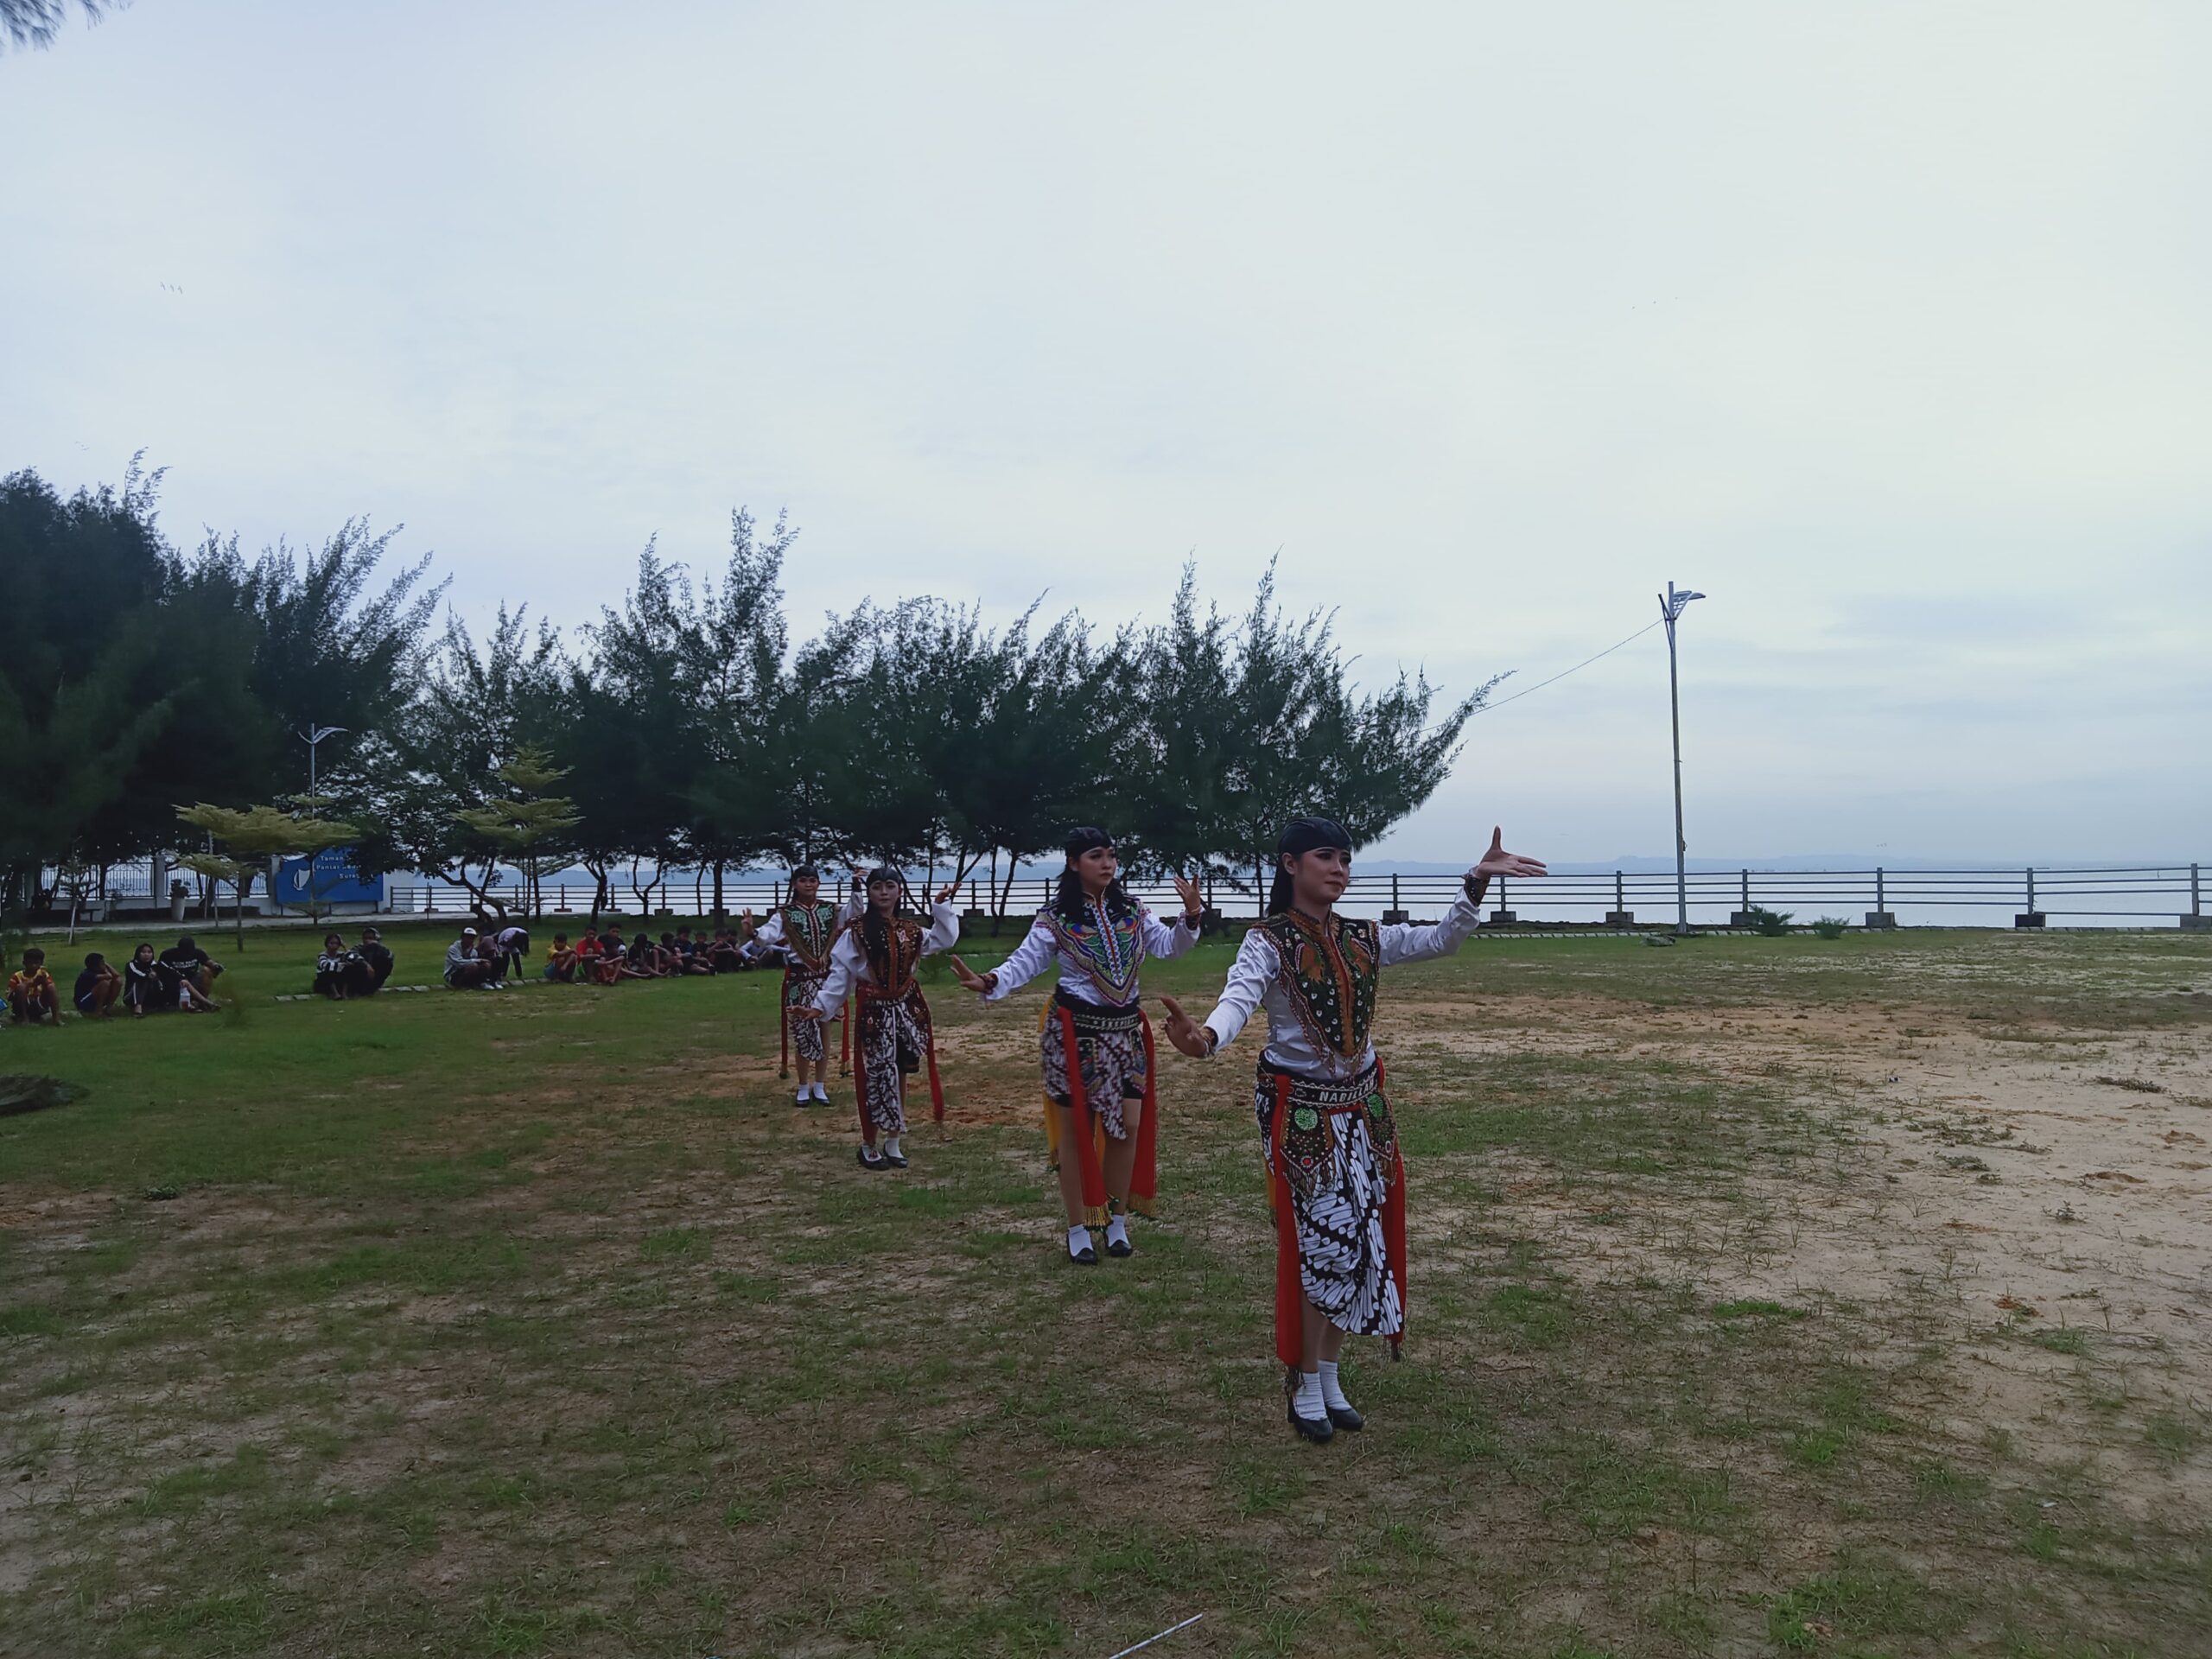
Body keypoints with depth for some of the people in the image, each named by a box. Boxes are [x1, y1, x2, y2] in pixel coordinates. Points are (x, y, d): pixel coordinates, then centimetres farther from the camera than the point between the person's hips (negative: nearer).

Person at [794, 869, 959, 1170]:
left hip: (907, 1010, 4)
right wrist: (820, 1006, -21)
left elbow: (945, 940, 14)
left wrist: (942, 907, 9)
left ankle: (892, 1145, 21)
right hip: (874, 1012, -4)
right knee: (876, 1078, 0)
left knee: (899, 1077, 10)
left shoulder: (910, 930, 6)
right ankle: (868, 1146, 15)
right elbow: (840, 973, -11)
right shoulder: (856, 932, -8)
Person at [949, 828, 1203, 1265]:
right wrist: (990, 983, -30)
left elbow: (1167, 945, 5)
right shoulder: (1056, 917, -7)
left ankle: (1117, 1221, 24)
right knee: (1077, 1130, 4)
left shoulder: (1131, 910, 4)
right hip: (1076, 1031, -4)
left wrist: (1190, 918, -13)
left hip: (1126, 1029, 4)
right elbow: (1026, 962, -12)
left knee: (1129, 1126, 5)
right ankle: (1078, 1229, 17)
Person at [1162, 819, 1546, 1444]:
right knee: (1320, 1243, -4)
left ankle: (1329, 1376, 27)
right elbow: (1239, 998, -30)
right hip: (1300, 1110, -6)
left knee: (1357, 1241, 10)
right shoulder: (1269, 941, -12)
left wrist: (1477, 881, -12)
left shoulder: (1365, 938, 7)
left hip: (1362, 1107, 6)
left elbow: (1440, 940, 2)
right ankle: (1304, 1385, 15)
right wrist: (1206, 1036, -52)